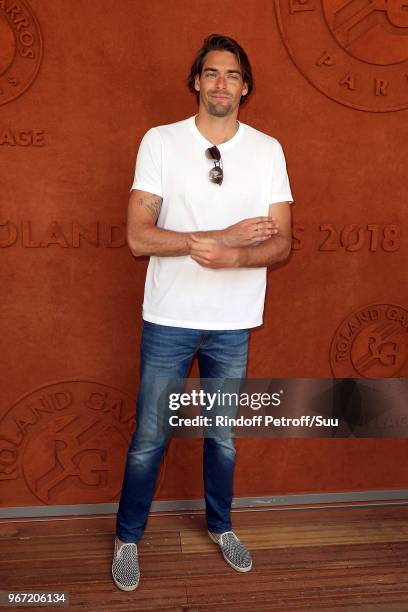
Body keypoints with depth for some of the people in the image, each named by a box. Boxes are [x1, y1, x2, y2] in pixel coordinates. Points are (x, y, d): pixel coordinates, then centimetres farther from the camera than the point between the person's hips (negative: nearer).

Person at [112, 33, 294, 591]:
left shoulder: (268, 150, 2)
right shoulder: (160, 141, -4)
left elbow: (281, 243, -3)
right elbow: (138, 237, -13)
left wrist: (231, 257, -23)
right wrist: (219, 237, -22)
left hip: (234, 324, 2)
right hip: (168, 319, -1)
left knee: (223, 435, 18)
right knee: (150, 438, 10)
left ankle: (221, 526, 43)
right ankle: (128, 538, 34)